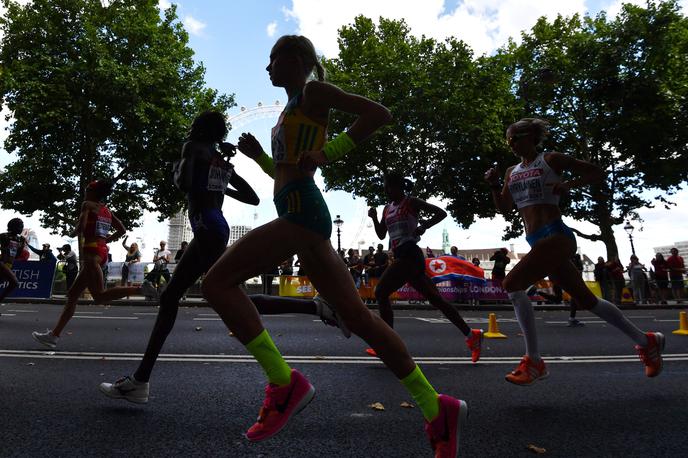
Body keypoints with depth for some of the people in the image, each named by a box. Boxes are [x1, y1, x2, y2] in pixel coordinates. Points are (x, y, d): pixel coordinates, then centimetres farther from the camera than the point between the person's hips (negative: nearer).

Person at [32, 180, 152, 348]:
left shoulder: (87, 205, -1)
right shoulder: (107, 210, 19)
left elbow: (80, 227, -14)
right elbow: (122, 230, 17)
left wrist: (72, 233, 6)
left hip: (92, 252, -9)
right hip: (102, 252, 9)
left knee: (99, 296, -17)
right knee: (72, 295, 12)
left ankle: (140, 289, -32)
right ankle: (54, 335, 16)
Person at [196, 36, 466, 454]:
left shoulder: (314, 91, 6)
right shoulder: (294, 109, 31)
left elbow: (380, 114, -7)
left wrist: (327, 152, -12)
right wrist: (258, 156, 24)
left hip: (302, 212, -9)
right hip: (302, 215, 9)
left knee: (218, 282, -10)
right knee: (358, 316, 3)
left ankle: (284, 383, -10)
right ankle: (437, 408, 8)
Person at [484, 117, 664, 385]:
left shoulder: (550, 160, 0)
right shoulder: (512, 172, 18)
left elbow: (597, 173, 3)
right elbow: (504, 208, 18)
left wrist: (569, 185, -14)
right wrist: (494, 185, 3)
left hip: (556, 237, -7)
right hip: (538, 242, 7)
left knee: (512, 284, -21)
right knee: (586, 300, 14)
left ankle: (534, 362, -14)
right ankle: (646, 341, 33)